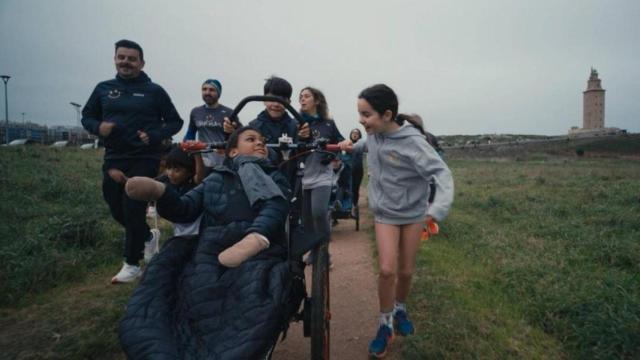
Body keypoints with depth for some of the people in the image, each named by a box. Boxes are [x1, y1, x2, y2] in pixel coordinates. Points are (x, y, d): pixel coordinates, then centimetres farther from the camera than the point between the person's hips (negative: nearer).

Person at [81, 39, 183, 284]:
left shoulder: (154, 91, -1)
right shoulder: (103, 89, 8)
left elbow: (175, 122, 2)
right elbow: (87, 116, 15)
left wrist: (154, 136, -15)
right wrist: (98, 127, -8)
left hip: (145, 158, -4)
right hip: (114, 158, 5)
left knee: (133, 208, -6)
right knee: (117, 209, 12)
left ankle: (132, 264, 8)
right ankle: (148, 238, 38)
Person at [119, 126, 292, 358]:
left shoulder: (275, 179, 20)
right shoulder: (215, 179, 27)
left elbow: (276, 209, -2)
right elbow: (185, 210, 13)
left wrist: (254, 239, -25)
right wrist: (159, 191, -11)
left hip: (258, 254, -2)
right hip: (209, 253, 3)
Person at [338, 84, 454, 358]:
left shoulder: (412, 141, -26)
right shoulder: (374, 133, -11)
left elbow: (442, 173, -33)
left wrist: (437, 209, -48)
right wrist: (353, 146, 4)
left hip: (413, 213, -2)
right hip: (385, 213, 2)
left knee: (406, 271, 10)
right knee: (387, 270, -10)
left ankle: (400, 310, 40)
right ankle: (385, 325, 12)